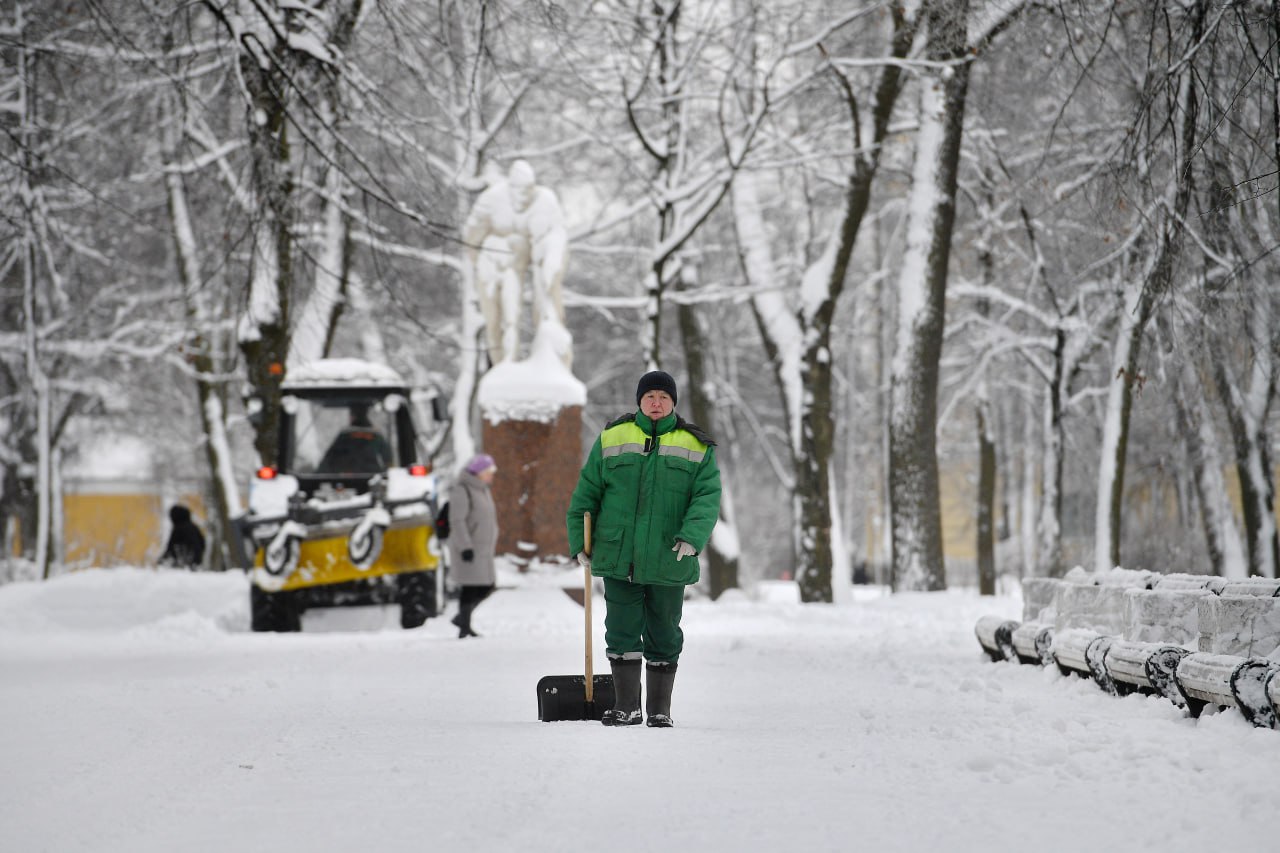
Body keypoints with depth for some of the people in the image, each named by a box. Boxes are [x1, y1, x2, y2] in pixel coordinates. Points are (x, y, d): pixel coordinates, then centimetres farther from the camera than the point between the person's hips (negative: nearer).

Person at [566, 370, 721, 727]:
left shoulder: (696, 448, 5)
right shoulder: (612, 440, 6)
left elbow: (708, 497, -5)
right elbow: (586, 493, 10)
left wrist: (692, 537, -21)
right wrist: (580, 541, 4)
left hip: (668, 562, 0)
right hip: (618, 559, 0)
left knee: (664, 637, 6)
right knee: (622, 632, -1)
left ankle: (659, 709, 15)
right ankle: (626, 707, 5)